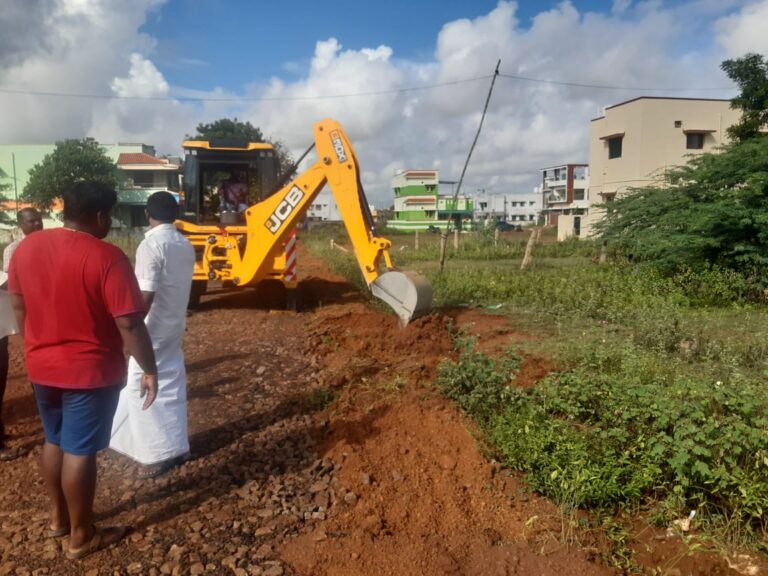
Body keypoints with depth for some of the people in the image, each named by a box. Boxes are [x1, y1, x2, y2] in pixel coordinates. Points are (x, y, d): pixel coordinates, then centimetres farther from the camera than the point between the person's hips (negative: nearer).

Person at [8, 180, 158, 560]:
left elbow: (18, 306, 11)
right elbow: (129, 323, -21)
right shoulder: (107, 257, -21)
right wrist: (149, 369, -11)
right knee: (80, 451, 5)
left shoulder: (26, 247, 1)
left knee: (54, 441, 22)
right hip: (90, 371, -7)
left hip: (41, 367, 7)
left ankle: (57, 517, 38)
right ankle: (81, 536, 20)